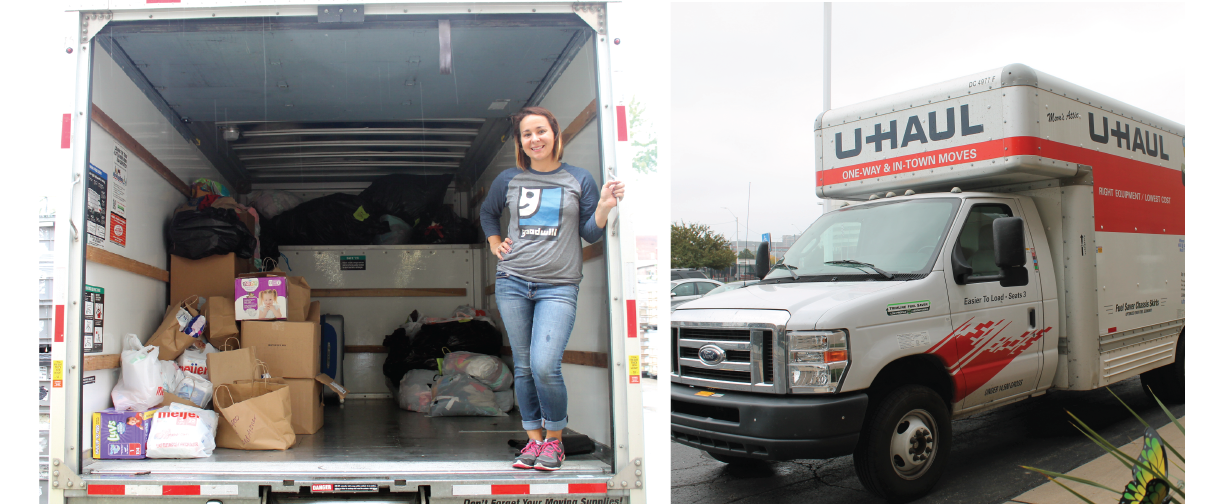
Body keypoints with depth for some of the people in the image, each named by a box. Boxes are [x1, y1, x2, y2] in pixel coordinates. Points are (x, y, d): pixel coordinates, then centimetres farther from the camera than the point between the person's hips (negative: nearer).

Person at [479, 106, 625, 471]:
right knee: (523, 367, 6)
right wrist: (495, 245, 14)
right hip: (512, 282, 3)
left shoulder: (580, 180, 3)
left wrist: (604, 207, -12)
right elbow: (487, 213, 27)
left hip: (559, 285, -3)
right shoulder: (508, 180, 8)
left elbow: (591, 234, 4)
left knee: (545, 367, -15)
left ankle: (554, 439, 6)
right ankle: (534, 439, 20)